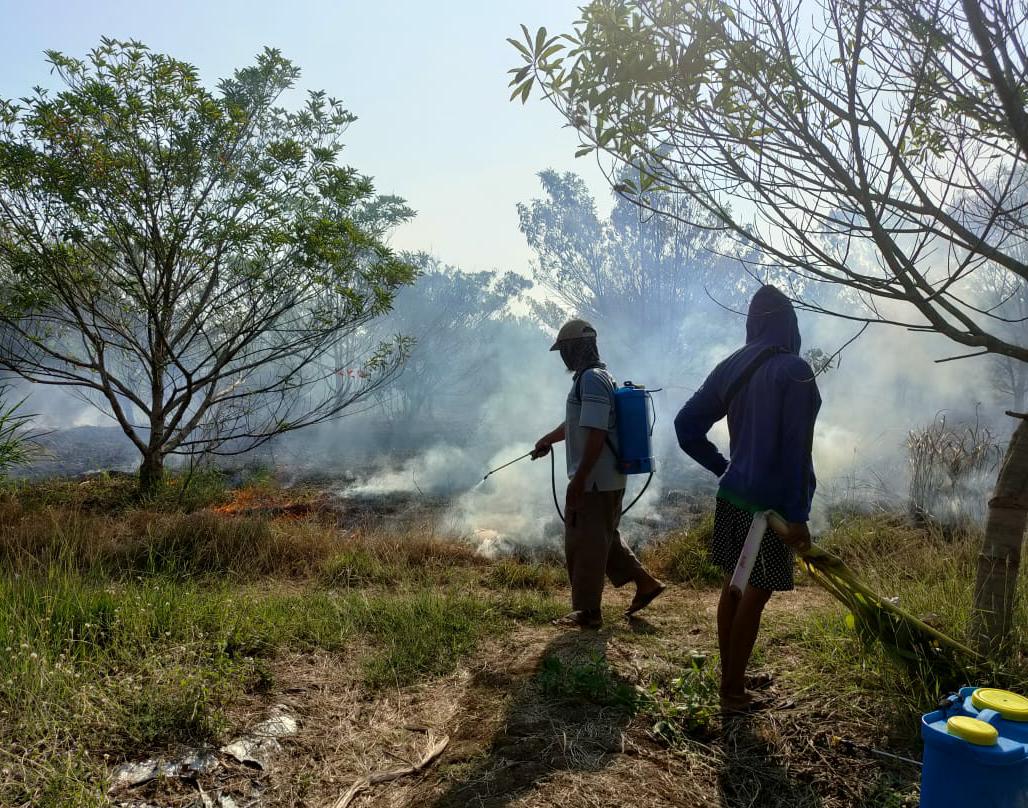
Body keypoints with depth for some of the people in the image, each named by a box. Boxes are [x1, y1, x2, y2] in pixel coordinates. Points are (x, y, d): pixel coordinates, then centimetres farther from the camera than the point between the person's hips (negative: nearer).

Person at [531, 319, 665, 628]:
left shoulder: (591, 379, -17)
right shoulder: (597, 377, 16)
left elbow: (596, 434, -24)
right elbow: (575, 423, 29)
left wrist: (578, 479, -24)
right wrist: (547, 440, 40)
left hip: (594, 480, -10)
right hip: (608, 479, 10)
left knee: (584, 544, 0)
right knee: (605, 538, 21)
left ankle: (587, 612, 9)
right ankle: (645, 582, 26)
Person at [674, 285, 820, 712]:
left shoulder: (731, 367, 5)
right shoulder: (794, 371, -14)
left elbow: (686, 425, 5)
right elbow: (795, 450, -18)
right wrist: (797, 515, -15)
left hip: (733, 494, 7)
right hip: (769, 501, -6)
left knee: (734, 587, 14)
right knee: (755, 594, 4)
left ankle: (729, 681, 25)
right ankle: (733, 691, 14)